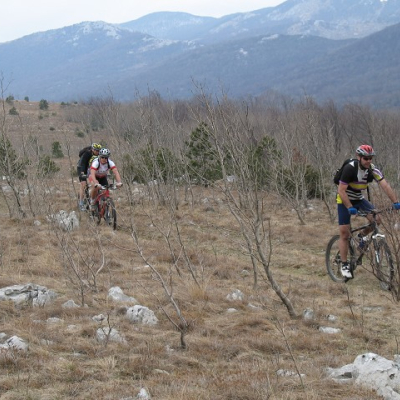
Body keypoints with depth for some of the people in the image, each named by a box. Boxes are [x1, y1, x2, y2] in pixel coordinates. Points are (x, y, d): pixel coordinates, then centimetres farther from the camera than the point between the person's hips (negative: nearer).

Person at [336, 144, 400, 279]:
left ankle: (362, 236, 11)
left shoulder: (372, 169, -13)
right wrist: (350, 208, -35)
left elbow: (385, 185, -20)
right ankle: (344, 265, 3)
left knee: (376, 219, -17)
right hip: (344, 200, -5)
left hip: (359, 199, 5)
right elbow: (341, 190, -27)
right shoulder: (350, 168, -26)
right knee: (344, 234, -7)